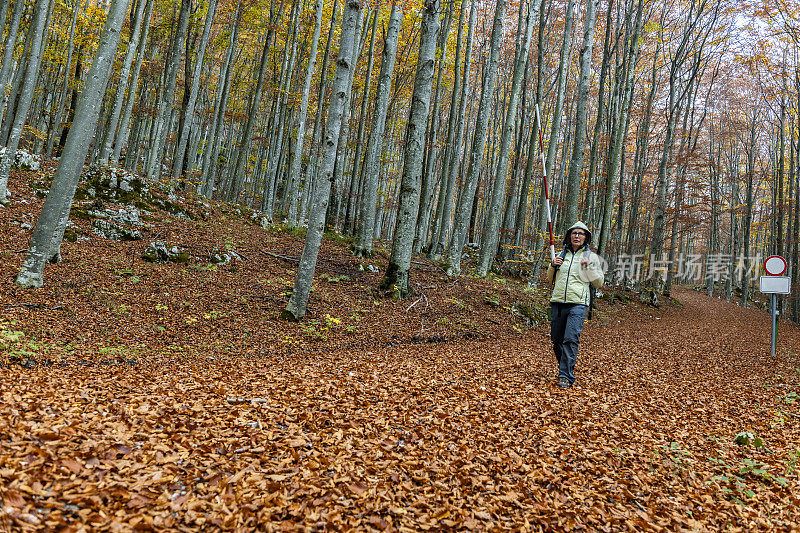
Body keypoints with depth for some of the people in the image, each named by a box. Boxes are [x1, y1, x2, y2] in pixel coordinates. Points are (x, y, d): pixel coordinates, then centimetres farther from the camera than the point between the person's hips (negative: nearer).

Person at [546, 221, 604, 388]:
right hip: (558, 302, 4)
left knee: (571, 340, -14)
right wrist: (552, 266, 3)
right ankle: (565, 367, 28)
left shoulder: (591, 256, 7)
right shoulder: (562, 254, 16)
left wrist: (588, 267, -8)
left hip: (578, 304, -4)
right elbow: (551, 279, 22)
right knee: (556, 339, 7)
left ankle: (566, 376, -8)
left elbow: (599, 283, 5)